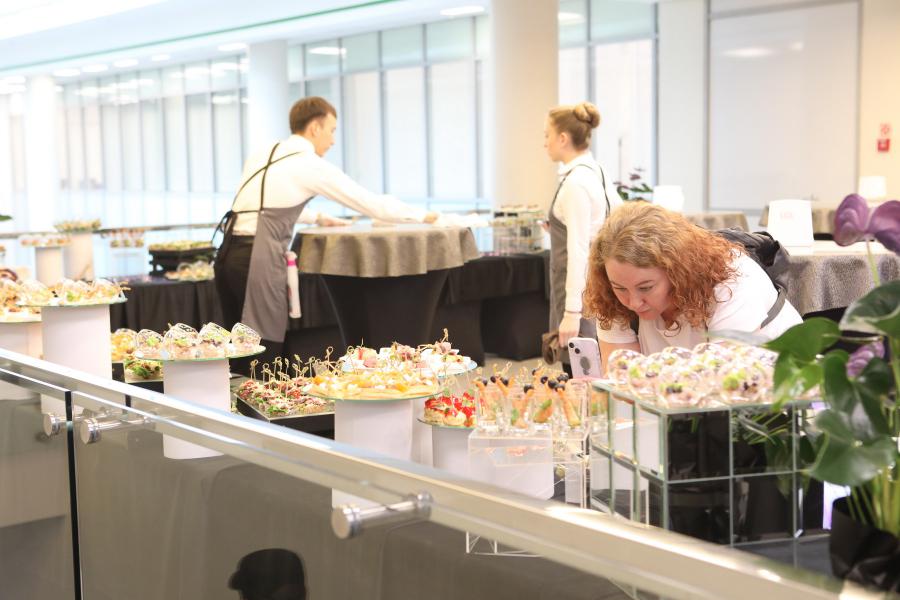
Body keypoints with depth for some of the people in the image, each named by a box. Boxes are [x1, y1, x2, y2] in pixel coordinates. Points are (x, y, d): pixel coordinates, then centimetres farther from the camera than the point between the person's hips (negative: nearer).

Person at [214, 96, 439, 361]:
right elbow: (372, 203, 1)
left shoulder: (261, 156, 18)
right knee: (265, 352, -1)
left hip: (229, 252, 8)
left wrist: (317, 217, 40)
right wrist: (421, 215, 13)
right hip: (260, 259, -8)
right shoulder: (311, 165, -3)